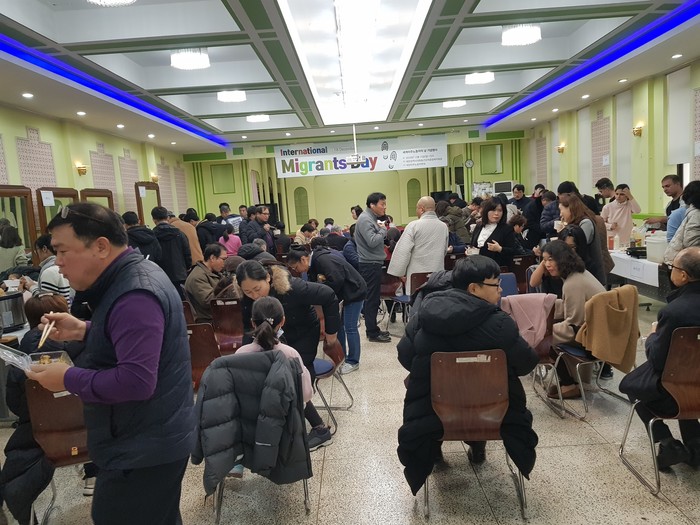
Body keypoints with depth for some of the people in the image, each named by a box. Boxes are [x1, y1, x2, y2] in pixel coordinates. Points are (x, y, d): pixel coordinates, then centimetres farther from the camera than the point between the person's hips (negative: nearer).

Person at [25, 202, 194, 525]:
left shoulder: (134, 296, -27)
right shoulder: (129, 278, 7)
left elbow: (136, 381, -32)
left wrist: (69, 379, -20)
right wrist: (84, 330, 6)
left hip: (144, 449, -10)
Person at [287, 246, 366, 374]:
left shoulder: (323, 260, -25)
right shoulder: (313, 264, 6)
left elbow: (336, 281, -32)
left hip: (354, 292, -10)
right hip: (342, 294, 10)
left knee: (350, 328, -4)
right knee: (338, 325, 12)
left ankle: (353, 362, 8)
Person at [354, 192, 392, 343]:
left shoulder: (372, 218, 16)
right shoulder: (365, 219, -15)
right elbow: (372, 241, -25)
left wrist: (382, 230, 5)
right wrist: (383, 230, -10)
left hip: (373, 263, 10)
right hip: (370, 264, -10)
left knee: (373, 298, 15)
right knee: (371, 298, -4)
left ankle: (373, 329, 23)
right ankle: (372, 333, 2)